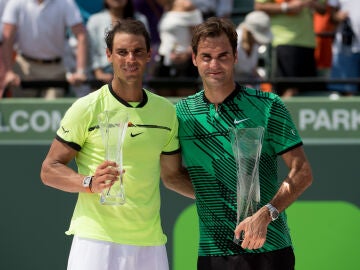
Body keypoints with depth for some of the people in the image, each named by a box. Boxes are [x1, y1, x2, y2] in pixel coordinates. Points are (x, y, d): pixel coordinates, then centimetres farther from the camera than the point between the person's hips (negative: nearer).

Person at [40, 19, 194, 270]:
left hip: (150, 244, 4)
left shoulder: (166, 111, 13)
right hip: (96, 240, -4)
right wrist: (90, 183, -19)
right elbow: (49, 170, -2)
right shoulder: (86, 108, -2)